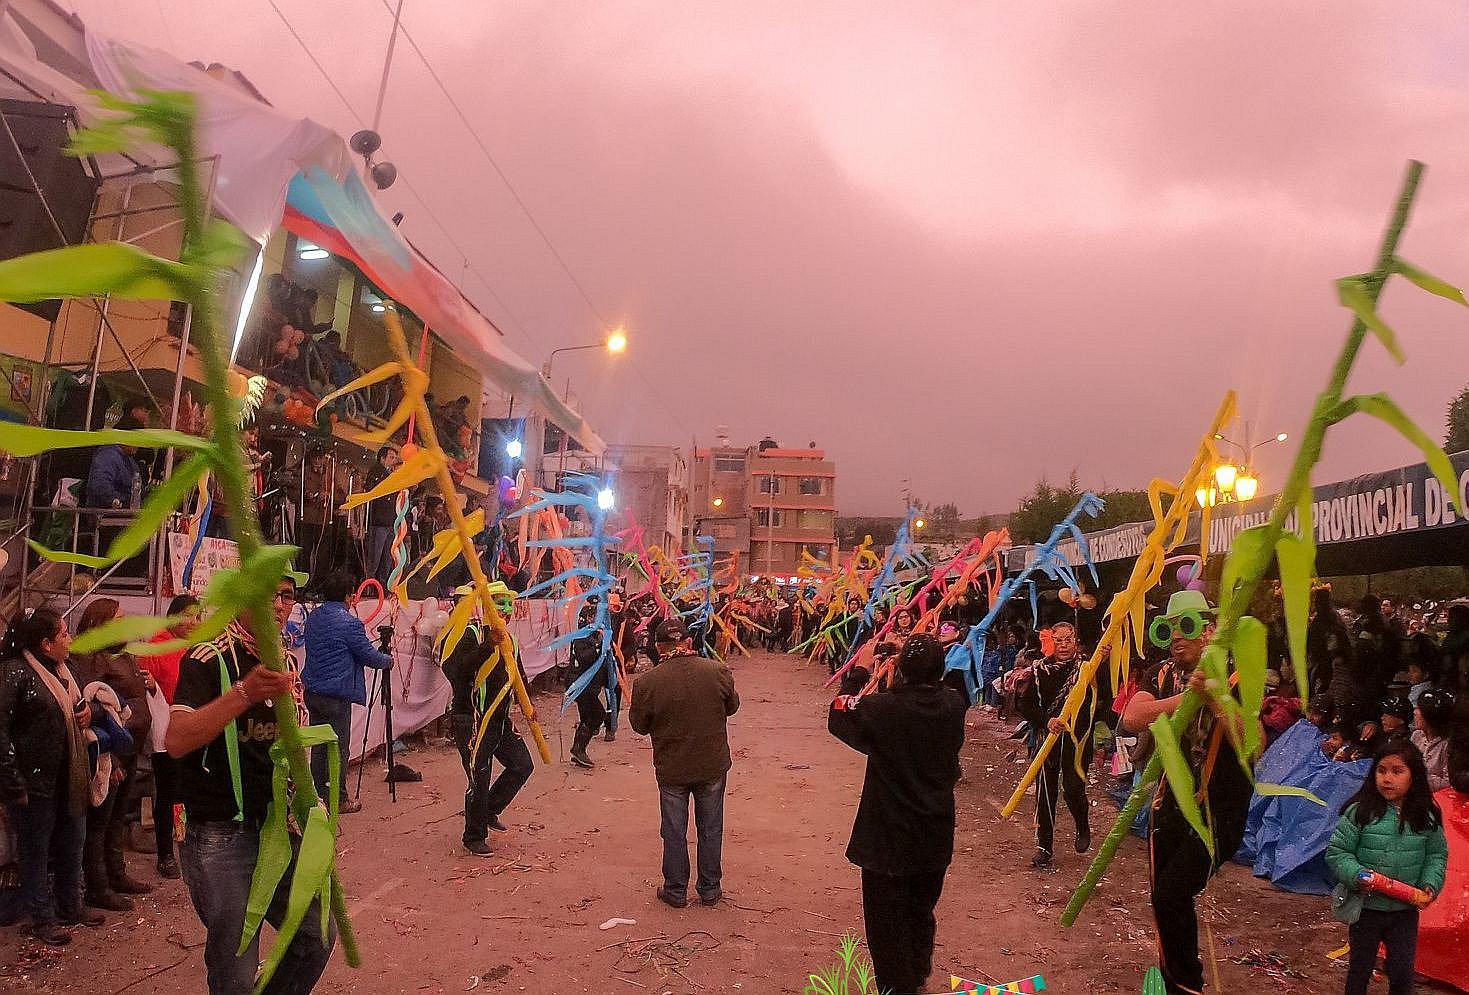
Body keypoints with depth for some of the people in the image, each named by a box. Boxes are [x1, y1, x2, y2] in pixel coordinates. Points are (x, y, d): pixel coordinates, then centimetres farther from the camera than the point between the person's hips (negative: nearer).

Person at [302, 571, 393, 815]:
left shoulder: (312, 618, 7)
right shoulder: (350, 623, -17)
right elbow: (368, 655, -10)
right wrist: (388, 660, 11)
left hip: (312, 691, 7)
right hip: (337, 695, -7)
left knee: (319, 745, 15)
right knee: (337, 748, 3)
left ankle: (319, 795, 23)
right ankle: (338, 800, 11)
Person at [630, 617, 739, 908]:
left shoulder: (646, 683, -20)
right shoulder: (718, 671, -16)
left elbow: (639, 725, -6)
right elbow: (733, 706, 2)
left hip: (671, 769, -1)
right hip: (713, 765, 2)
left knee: (674, 832, 15)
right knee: (710, 829, 18)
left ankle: (676, 891, 29)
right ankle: (710, 889, 30)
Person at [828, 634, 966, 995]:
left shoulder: (882, 708, -25)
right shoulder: (954, 705, -12)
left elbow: (838, 718, -7)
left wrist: (852, 682, 6)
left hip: (889, 836, -5)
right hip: (936, 834, 5)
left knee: (887, 918, 12)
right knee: (922, 911, 25)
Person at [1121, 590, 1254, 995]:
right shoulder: (1163, 675, 1)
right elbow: (1131, 718, -17)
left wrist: (1215, 694, -33)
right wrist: (1185, 696, -28)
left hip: (1217, 810, -5)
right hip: (1170, 805, 5)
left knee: (1172, 894, -16)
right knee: (1164, 899, 13)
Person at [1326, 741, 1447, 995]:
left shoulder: (1426, 817, -5)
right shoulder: (1360, 812, -14)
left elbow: (1437, 855, 8)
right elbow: (1336, 852, -10)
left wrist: (1430, 885, -6)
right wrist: (1358, 876, -24)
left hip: (1406, 910, 2)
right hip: (1366, 906, -2)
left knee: (1402, 973, 11)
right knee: (1360, 969, 15)